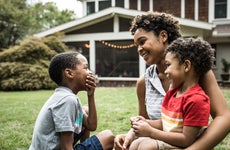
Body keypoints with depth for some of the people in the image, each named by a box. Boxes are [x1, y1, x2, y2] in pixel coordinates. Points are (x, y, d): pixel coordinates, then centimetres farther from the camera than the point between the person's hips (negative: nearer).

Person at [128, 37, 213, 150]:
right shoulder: (172, 93, 8)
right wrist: (146, 122, -4)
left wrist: (150, 132, -21)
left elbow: (187, 140, -23)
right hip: (167, 140, 9)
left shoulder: (196, 100, -22)